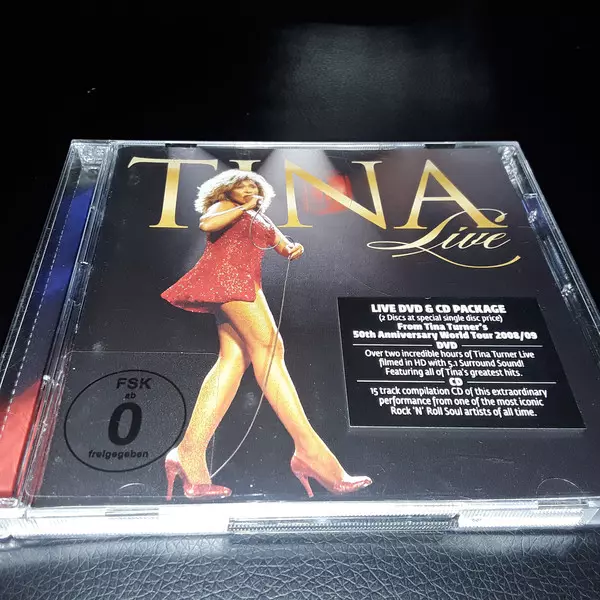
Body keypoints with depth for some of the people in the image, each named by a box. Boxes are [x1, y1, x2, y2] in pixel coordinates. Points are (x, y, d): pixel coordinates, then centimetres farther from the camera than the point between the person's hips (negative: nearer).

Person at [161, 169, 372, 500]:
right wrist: (243, 207, 3)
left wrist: (293, 249, 0)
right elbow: (207, 223, -7)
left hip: (244, 283, 8)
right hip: (227, 272, -7)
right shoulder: (224, 206, 17)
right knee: (268, 346, -19)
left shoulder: (262, 220, 36)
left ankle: (190, 453, -16)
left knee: (234, 359, -10)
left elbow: (283, 246, 23)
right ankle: (308, 448, -27)